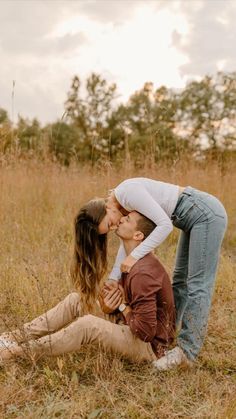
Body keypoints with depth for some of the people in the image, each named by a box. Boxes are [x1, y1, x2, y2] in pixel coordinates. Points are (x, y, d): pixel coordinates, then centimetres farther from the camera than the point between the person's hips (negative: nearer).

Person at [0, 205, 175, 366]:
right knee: (75, 299, 0)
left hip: (149, 346, -9)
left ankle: (23, 350, -13)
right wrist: (109, 306, -13)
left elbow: (146, 331, -28)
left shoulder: (142, 274, -28)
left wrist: (122, 305, -14)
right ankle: (19, 336, -1)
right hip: (130, 327, 9)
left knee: (88, 324, -29)